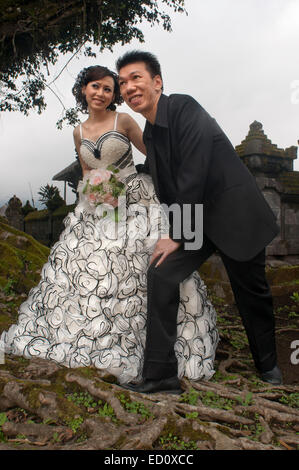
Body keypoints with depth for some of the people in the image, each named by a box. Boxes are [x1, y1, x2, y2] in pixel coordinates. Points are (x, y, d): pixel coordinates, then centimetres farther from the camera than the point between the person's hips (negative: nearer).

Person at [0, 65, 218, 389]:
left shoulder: (123, 121, 0)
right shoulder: (79, 132, 13)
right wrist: (91, 183, 2)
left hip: (132, 202, -4)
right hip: (96, 208, 5)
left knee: (134, 271, -9)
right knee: (82, 267, 2)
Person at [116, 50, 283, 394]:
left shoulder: (185, 108, -16)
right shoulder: (149, 132, 8)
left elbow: (192, 176, -23)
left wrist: (176, 236, -19)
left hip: (235, 213, -6)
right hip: (192, 221, 7)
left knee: (251, 291, 7)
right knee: (160, 275, -11)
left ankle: (267, 363, 34)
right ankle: (159, 372, -1)